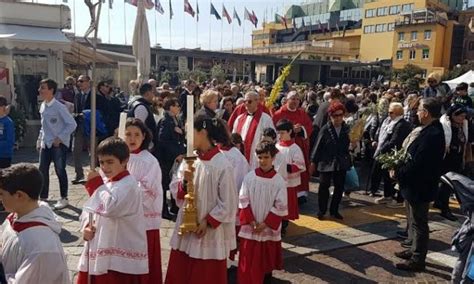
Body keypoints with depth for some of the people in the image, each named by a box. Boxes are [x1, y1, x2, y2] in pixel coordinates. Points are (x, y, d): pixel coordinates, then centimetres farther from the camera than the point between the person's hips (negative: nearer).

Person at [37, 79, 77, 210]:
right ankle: (43, 197, 22)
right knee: (42, 170, 9)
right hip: (45, 143, 7)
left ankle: (63, 198, 16)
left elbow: (72, 124, -17)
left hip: (59, 144, -7)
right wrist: (40, 139, 13)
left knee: (60, 170, 2)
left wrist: (60, 138, -17)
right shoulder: (42, 106, 7)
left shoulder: (59, 107, -16)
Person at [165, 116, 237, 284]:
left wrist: (208, 222, -12)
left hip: (210, 231, -5)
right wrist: (184, 182, -15)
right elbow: (175, 192, 3)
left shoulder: (222, 165, -16)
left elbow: (228, 203, -12)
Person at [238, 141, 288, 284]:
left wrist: (266, 224, -12)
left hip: (269, 229, 0)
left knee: (267, 261, 13)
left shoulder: (279, 181, -6)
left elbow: (280, 207, -7)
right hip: (249, 228, 0)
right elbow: (243, 201, -3)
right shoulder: (249, 177, -4)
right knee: (248, 262, 4)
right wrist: (251, 221, -11)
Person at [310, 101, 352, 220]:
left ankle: (334, 210, 26)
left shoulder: (347, 129, 0)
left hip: (341, 163, 3)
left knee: (339, 188, 11)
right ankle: (322, 210, 18)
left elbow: (349, 146, 6)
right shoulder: (325, 129, -9)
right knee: (324, 187, 4)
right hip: (326, 163, -3)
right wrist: (313, 162, -3)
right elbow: (318, 146, -5)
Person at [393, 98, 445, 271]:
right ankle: (415, 251, 36)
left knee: (419, 224, 3)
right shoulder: (433, 130, 6)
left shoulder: (431, 135, -26)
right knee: (416, 222, 22)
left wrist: (397, 174, -15)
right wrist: (400, 170, 2)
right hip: (418, 185, 10)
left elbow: (416, 164, -28)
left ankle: (417, 260, 15)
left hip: (420, 187, -10)